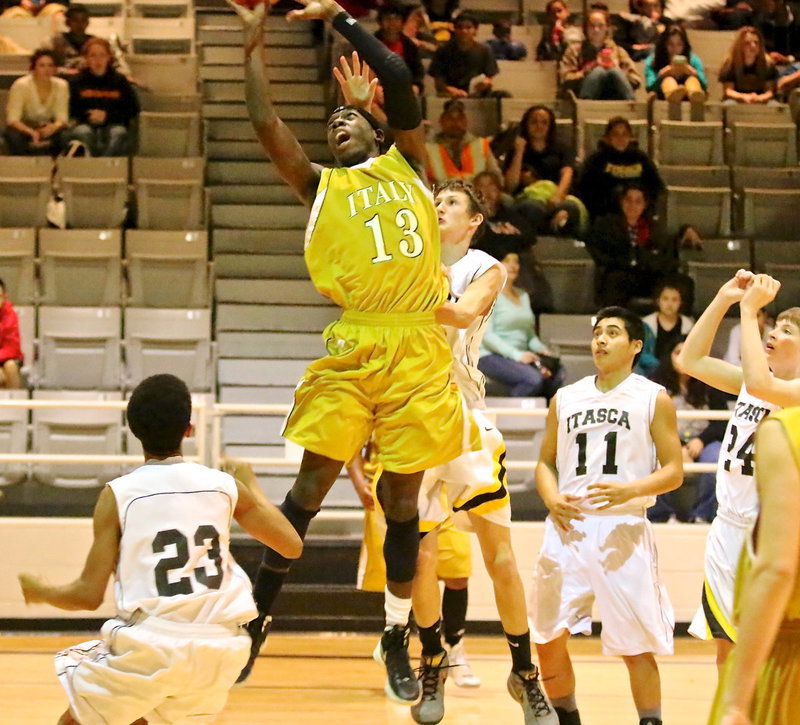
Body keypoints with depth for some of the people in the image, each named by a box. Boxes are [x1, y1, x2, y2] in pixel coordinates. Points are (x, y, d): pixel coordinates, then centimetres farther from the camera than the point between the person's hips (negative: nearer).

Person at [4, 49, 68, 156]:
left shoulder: (61, 86, -8)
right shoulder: (21, 85, -17)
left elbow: (62, 118, -10)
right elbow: (12, 119, -22)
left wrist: (54, 126, -36)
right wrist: (31, 132, -41)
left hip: (48, 128, 3)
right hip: (24, 128, -2)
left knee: (65, 135, -30)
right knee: (13, 135, -37)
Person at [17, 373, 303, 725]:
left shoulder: (118, 495, -3)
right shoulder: (224, 486, 5)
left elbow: (89, 594, -5)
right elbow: (292, 545, 14)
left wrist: (40, 591, 16)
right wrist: (253, 492, 29)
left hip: (150, 648, -4)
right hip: (221, 649, 4)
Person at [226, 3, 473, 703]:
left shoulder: (406, 164, 16)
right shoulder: (321, 185, 15)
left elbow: (399, 82, 4)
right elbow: (267, 126, 2)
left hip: (419, 350, 0)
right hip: (352, 347, 0)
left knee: (402, 495, 5)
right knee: (313, 482, -5)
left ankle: (397, 637, 15)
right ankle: (257, 615, 6)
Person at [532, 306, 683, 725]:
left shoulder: (653, 399, 3)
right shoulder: (565, 399, 14)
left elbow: (673, 472, -1)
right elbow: (546, 462, 19)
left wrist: (629, 491, -19)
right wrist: (551, 499, -3)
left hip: (622, 530, -4)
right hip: (568, 529, 4)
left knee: (637, 647, -3)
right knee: (548, 639, 4)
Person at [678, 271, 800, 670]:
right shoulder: (754, 381, 10)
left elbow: (760, 384, -32)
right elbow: (691, 361, 10)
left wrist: (749, 311, -24)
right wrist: (724, 299, 2)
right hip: (729, 528, 8)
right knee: (728, 651, 13)